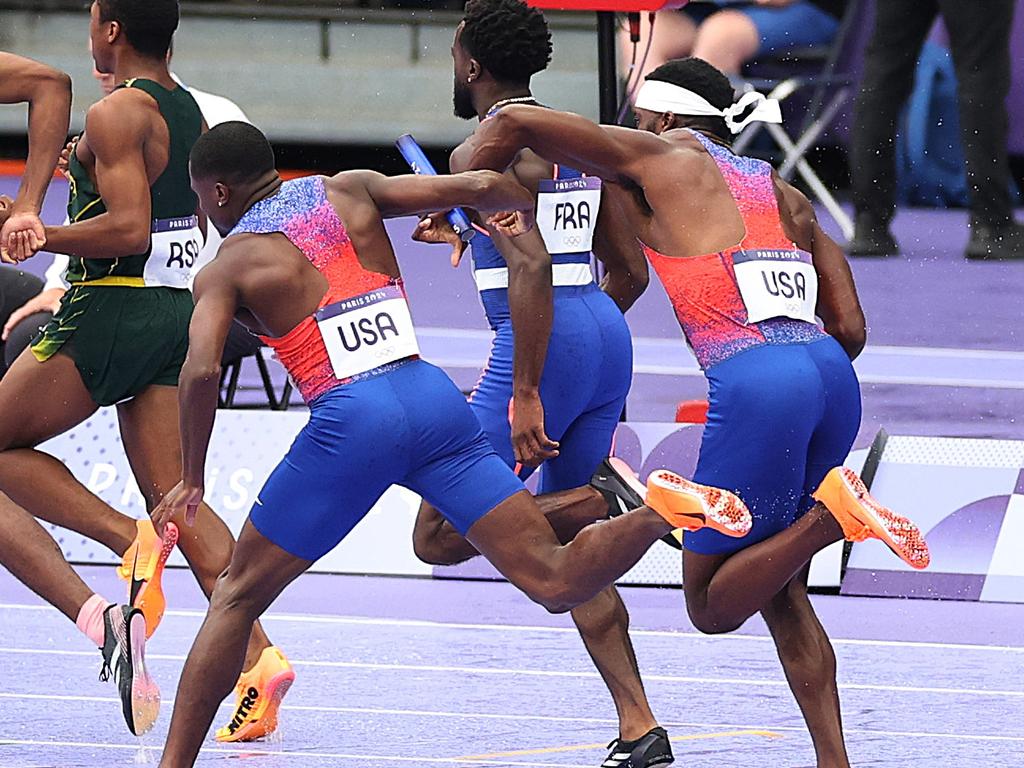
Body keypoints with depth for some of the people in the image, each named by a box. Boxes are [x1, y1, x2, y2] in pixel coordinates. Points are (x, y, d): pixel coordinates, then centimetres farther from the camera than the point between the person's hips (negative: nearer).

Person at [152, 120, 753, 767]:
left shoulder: (226, 269, 7)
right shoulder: (352, 192, 16)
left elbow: (202, 372, -10)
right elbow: (477, 187, 8)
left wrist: (192, 482, 2)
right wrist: (524, 212, 30)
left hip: (351, 421, -4)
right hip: (435, 398, 4)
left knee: (238, 598, 12)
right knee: (557, 582, -1)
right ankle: (660, 510, -27)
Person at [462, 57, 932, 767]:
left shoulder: (664, 158, 10)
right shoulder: (782, 193, 25)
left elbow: (515, 122, 7)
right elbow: (850, 328, 19)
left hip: (755, 384, -7)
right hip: (832, 376, 7)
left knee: (713, 607, 3)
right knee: (779, 592, 21)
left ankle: (833, 512, -19)